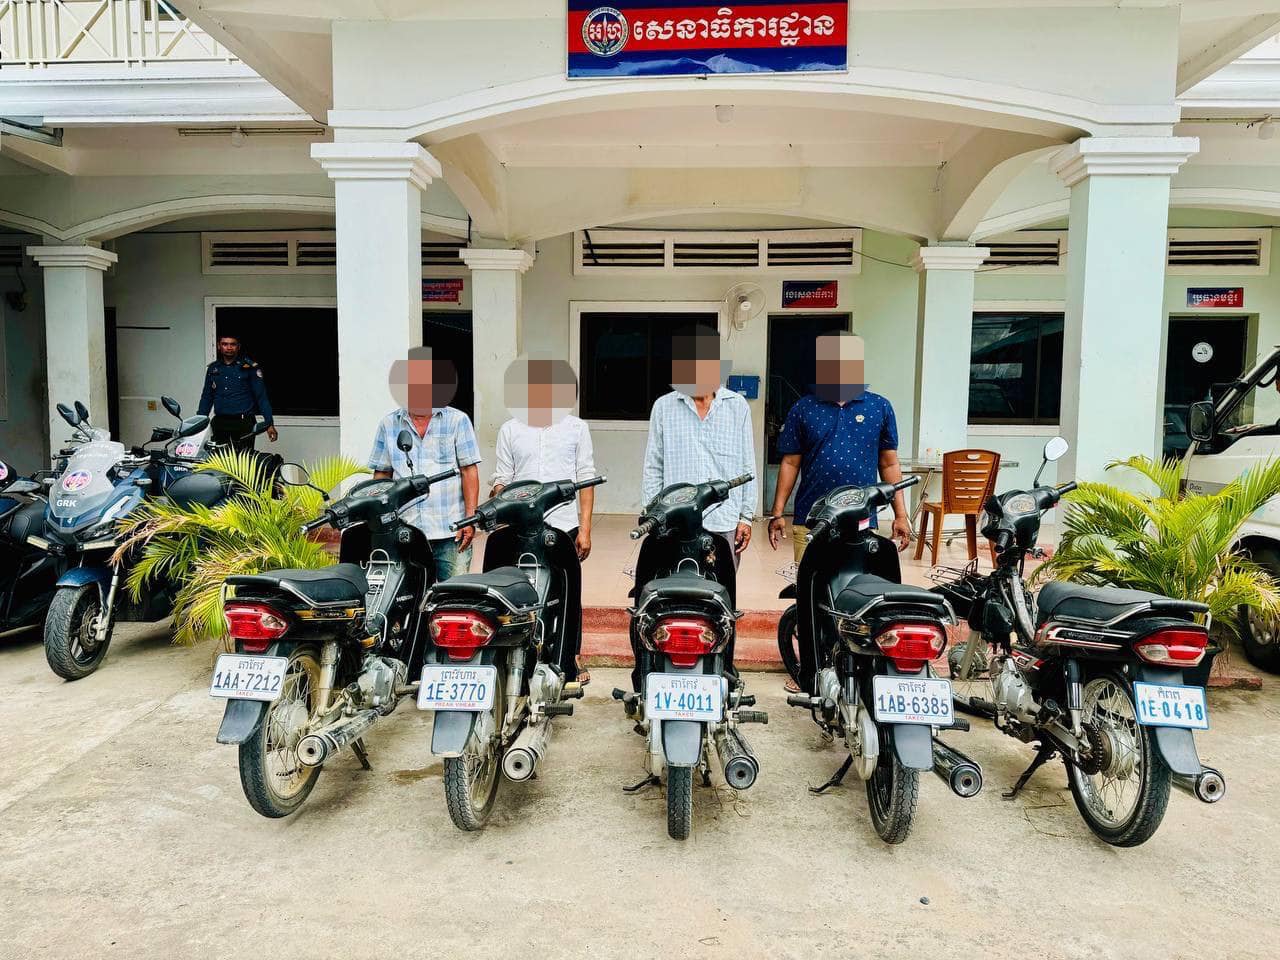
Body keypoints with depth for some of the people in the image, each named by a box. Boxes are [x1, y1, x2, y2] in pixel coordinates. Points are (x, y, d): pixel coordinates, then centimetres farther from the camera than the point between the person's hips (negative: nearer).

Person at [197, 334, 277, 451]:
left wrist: (270, 424, -9)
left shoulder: (249, 367, 0)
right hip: (220, 423, 4)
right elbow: (207, 397, 19)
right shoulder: (213, 368, 13)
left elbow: (261, 396, -3)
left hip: (244, 423, -4)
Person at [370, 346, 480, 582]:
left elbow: (469, 470, 1)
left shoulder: (457, 420, 5)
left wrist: (470, 518, -7)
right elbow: (382, 474, 16)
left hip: (451, 532, -2)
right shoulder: (389, 424, 13)